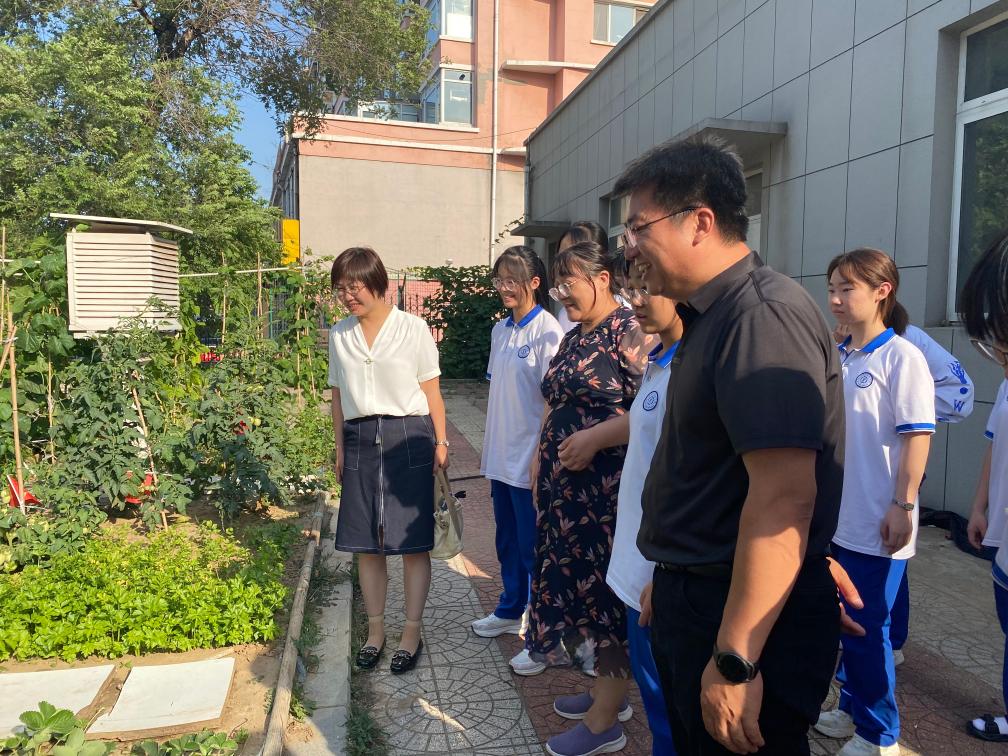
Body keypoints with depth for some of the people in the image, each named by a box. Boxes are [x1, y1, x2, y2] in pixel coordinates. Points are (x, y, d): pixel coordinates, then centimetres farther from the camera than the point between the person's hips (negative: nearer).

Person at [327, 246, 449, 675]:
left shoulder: (413, 329, -3)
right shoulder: (339, 335, 9)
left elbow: (431, 392, 0)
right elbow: (338, 396, 14)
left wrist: (440, 442, -4)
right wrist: (340, 450, 13)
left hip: (409, 437, -3)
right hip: (360, 440, 4)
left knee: (413, 543, 3)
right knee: (366, 543, 10)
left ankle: (412, 634, 18)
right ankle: (375, 631, 27)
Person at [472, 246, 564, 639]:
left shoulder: (547, 331, -13)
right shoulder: (500, 330, 10)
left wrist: (541, 459, -17)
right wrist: (488, 449, 15)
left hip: (529, 458, -8)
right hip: (501, 456, 8)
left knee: (532, 545, 2)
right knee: (506, 538, 19)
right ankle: (510, 610, 36)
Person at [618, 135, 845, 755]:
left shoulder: (764, 315, -21)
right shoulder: (714, 316, 11)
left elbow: (785, 499, -28)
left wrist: (735, 661, -25)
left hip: (751, 618, -9)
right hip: (698, 598, 10)